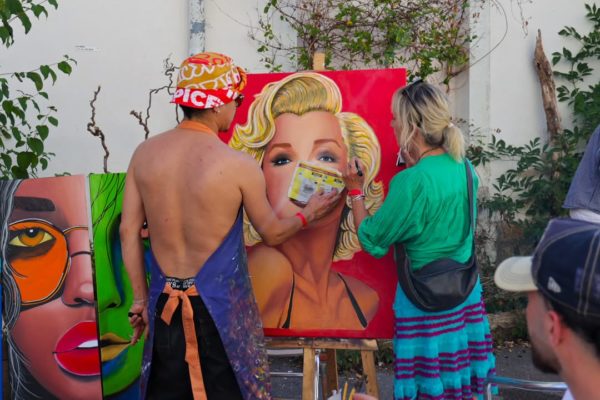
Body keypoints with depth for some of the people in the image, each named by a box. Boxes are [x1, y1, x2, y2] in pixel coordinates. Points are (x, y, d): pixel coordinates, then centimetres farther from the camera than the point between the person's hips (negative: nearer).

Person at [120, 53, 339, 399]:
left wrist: (141, 299, 12)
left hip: (165, 302, 4)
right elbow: (273, 233, 0)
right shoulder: (239, 165, -14)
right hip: (220, 305, -4)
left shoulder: (145, 154, -2)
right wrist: (307, 215, 20)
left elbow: (128, 232, 2)